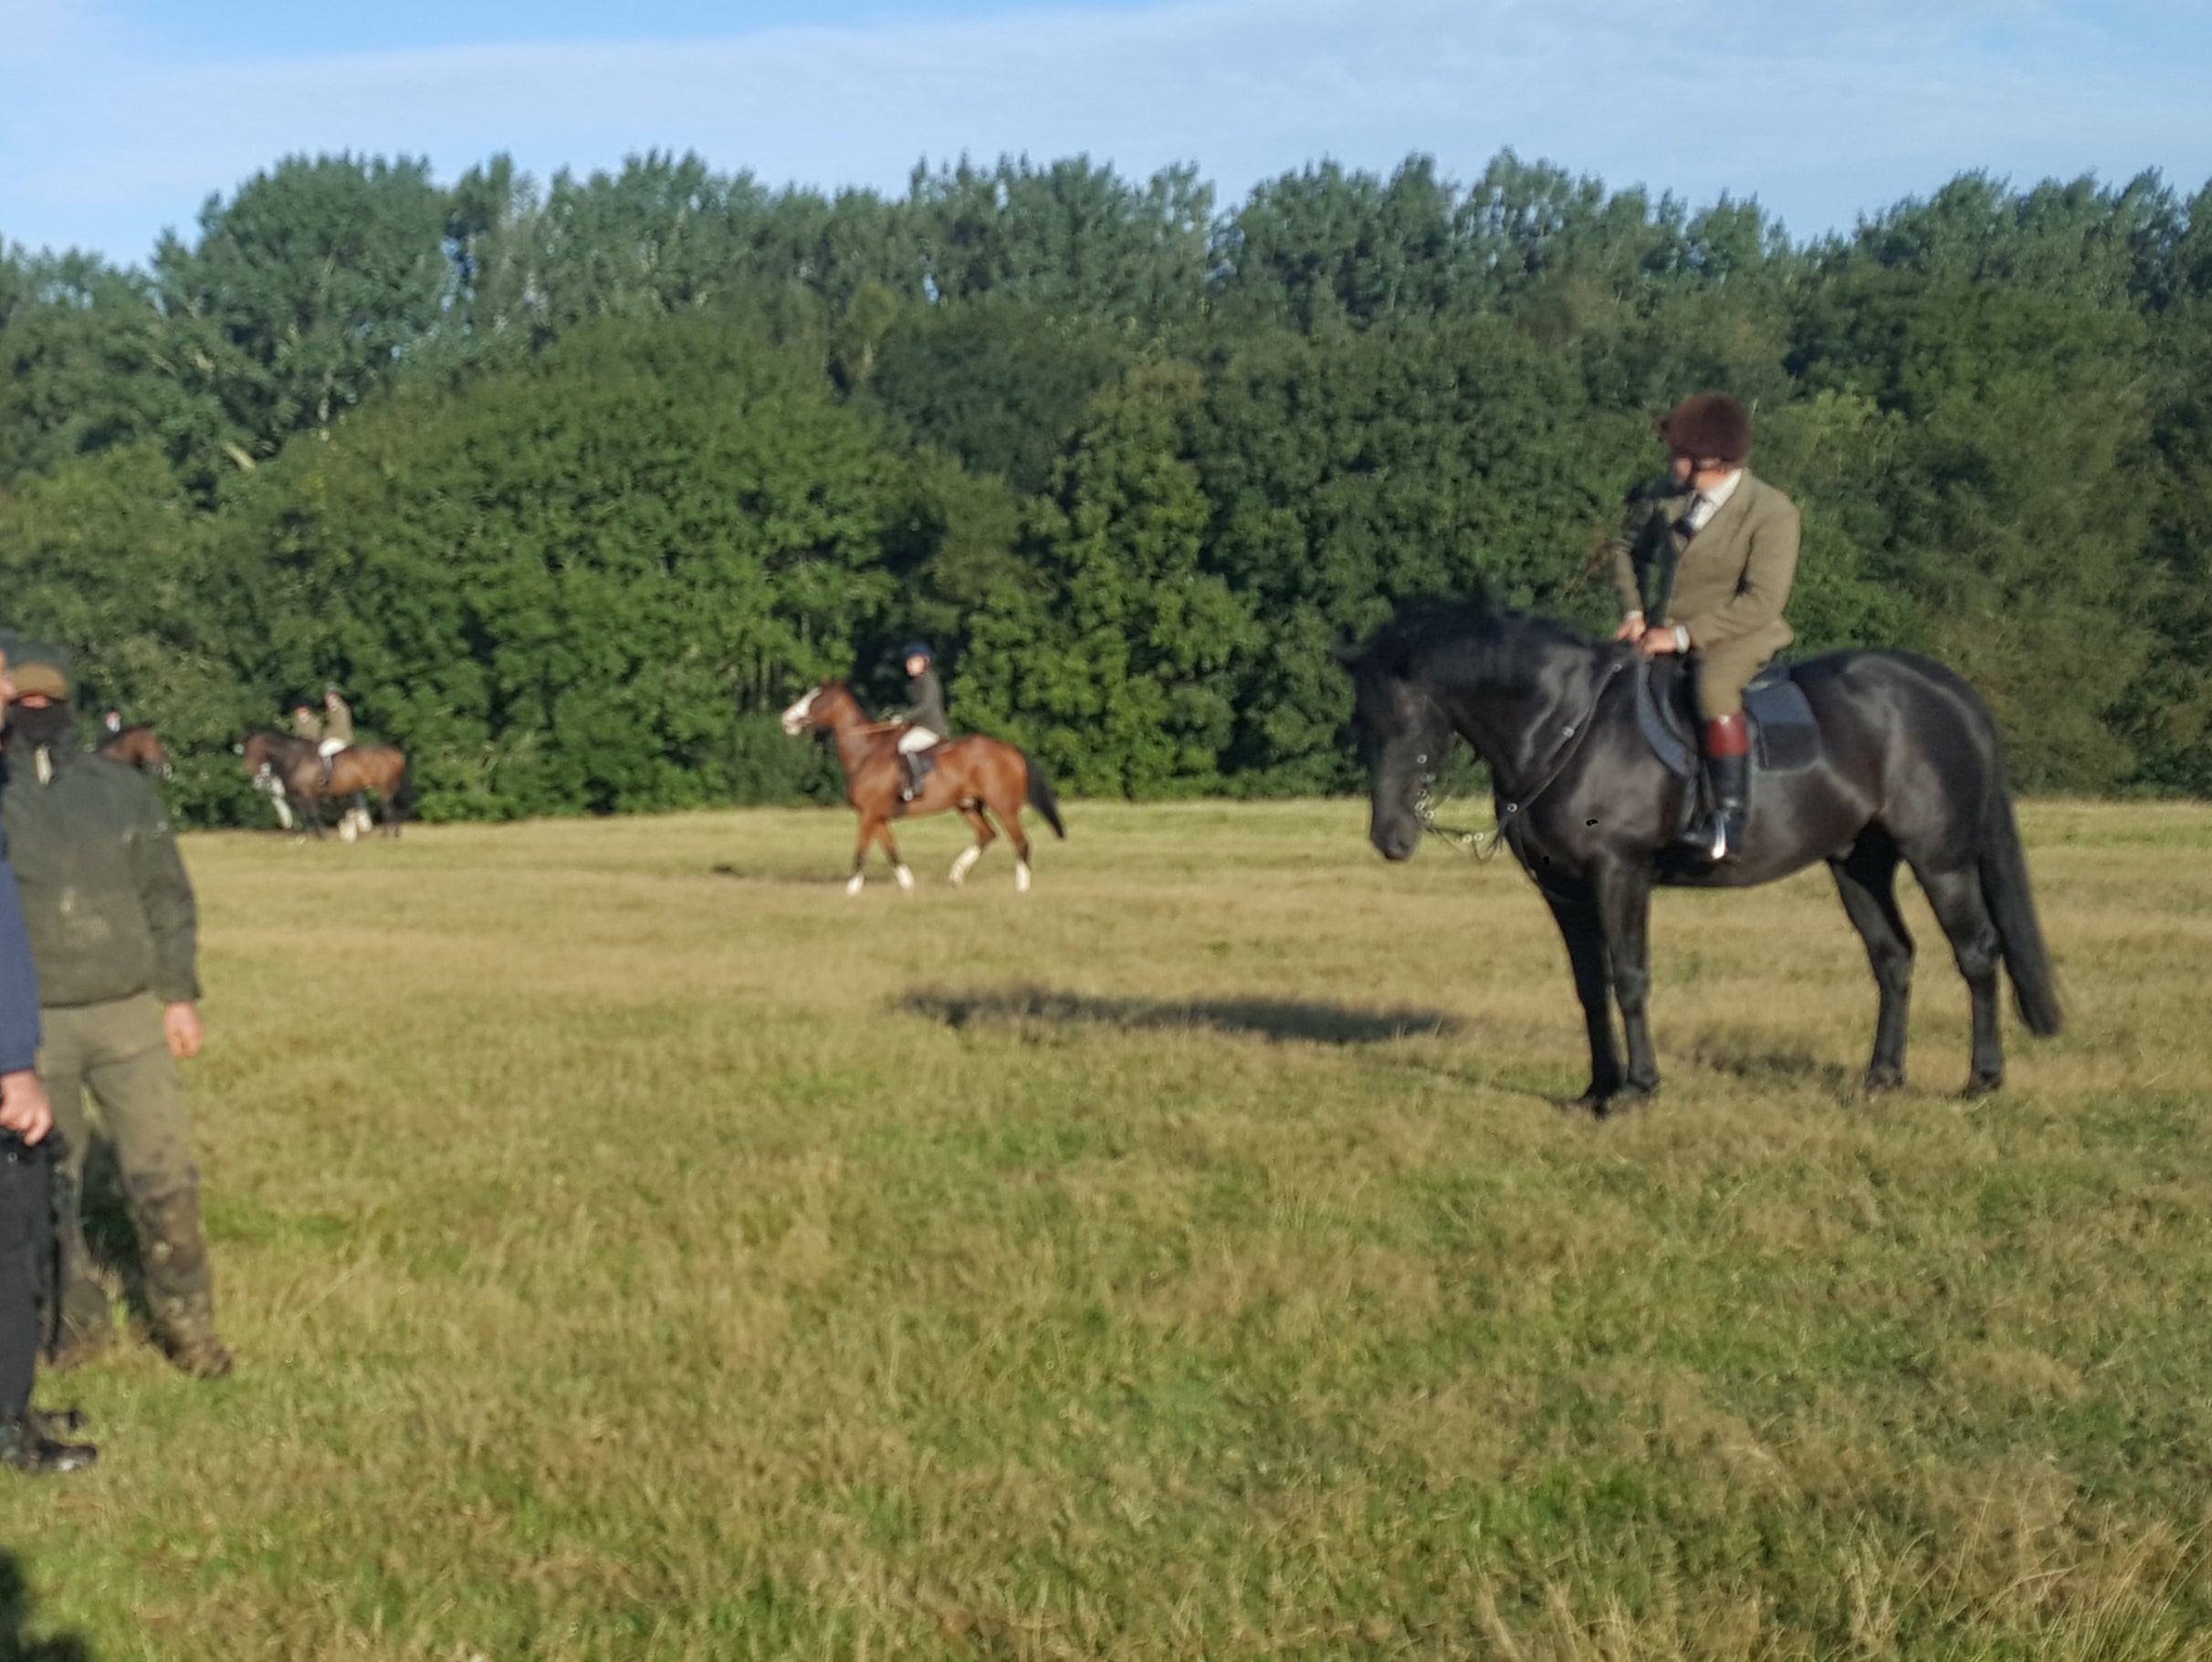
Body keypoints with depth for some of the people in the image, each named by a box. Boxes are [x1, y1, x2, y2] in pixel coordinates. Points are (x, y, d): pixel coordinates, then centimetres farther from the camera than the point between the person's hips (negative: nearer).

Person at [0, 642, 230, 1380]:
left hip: (128, 1015, 1)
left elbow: (168, 898, 10)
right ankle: (76, 1320, 25)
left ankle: (187, 1324, 14)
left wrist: (179, 994, 2)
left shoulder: (122, 789, 7)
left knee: (166, 1181, 1)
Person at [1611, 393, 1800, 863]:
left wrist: (1683, 635, -24)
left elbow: (1761, 603, -21)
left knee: (1715, 686, -37)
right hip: (1663, 634, 7)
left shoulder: (1772, 512, -15)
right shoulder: (1668, 498, 2)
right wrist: (1635, 612, 4)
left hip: (1737, 636, -7)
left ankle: (1729, 820, -37)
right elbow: (1628, 548, 20)